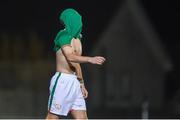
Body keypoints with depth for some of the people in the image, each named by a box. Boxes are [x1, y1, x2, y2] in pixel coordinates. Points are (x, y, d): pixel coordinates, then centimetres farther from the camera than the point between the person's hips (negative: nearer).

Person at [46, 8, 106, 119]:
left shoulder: (77, 39, 19)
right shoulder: (63, 36, -8)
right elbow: (70, 57, -20)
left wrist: (82, 84, 26)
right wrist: (90, 59, -30)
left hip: (75, 82, 8)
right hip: (63, 80, -8)